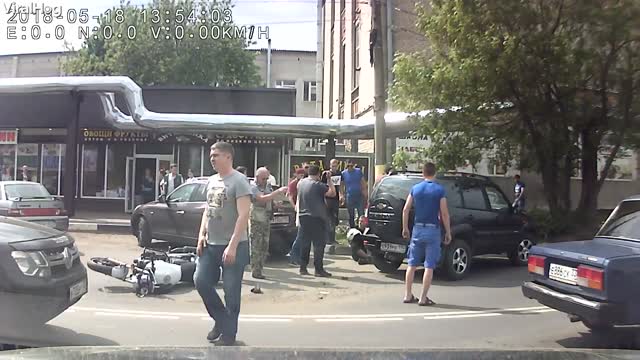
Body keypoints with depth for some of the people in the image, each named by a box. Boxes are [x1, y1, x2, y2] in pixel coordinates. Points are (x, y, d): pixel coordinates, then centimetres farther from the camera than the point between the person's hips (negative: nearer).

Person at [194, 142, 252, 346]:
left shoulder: (238, 181, -12)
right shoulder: (212, 181, 12)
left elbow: (243, 216, -19)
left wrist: (232, 246, -23)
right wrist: (201, 235, 6)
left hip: (233, 246, -7)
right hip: (210, 245, 7)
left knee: (231, 292, 1)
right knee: (201, 282, 5)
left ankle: (229, 333, 17)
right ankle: (221, 319, 25)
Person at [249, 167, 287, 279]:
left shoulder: (268, 186, 13)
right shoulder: (253, 187, -11)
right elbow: (262, 199, -26)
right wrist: (278, 191, -27)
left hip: (266, 220, 8)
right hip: (256, 221, -7)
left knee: (264, 247, 10)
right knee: (256, 247, -4)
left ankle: (259, 269, 19)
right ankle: (255, 271, 1)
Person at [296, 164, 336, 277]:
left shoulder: (300, 183, 7)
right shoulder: (318, 185, -15)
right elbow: (332, 193, -18)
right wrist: (329, 180, -10)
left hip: (303, 217, 7)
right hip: (316, 217, -7)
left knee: (304, 243, 12)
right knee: (319, 244, -1)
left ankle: (303, 268, 16)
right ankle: (319, 269, -1)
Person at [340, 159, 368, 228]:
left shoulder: (359, 171, 2)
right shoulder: (343, 173, 0)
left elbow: (363, 182, 7)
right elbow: (341, 185, 3)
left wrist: (365, 192, 1)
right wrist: (342, 195, -6)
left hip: (359, 196, 0)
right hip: (349, 197, 0)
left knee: (361, 214, -3)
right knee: (351, 215, 9)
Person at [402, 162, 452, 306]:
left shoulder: (415, 188, 3)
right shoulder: (439, 190, -6)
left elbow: (406, 210, 3)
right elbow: (444, 214, -8)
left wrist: (405, 228, 13)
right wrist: (448, 232, 1)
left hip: (417, 229, 3)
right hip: (433, 230, -3)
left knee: (412, 264, 12)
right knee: (429, 266, 2)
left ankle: (408, 295, 15)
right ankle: (423, 298, 3)